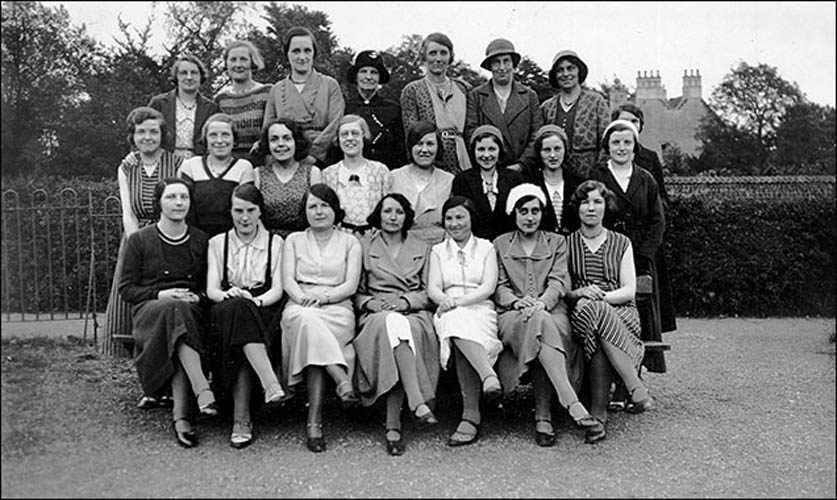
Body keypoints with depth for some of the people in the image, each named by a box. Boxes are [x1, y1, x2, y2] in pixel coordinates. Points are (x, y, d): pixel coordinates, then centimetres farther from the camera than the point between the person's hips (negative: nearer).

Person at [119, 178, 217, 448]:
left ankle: (180, 415, -41)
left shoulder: (201, 240, 16)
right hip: (149, 310, -1)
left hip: (192, 310, 2)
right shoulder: (139, 240, 8)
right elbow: (126, 288, 6)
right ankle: (203, 389, -48)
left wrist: (197, 297, -4)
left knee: (181, 310, -36)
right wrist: (160, 295, -9)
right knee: (176, 310, -38)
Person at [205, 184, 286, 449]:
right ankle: (271, 384, -47)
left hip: (264, 312, -1)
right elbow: (211, 289, 4)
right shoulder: (217, 243, 15)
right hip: (226, 311, 1)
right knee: (235, 308, -35)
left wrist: (255, 301, -20)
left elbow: (277, 290, 1)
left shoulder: (275, 242, 12)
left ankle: (241, 418, -40)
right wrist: (228, 295, -20)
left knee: (240, 311, -35)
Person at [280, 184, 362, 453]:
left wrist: (322, 297, -14)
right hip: (300, 307, 1)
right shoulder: (294, 240, 21)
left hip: (337, 308, -1)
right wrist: (304, 299, -15)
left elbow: (351, 285, 4)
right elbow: (288, 281, 6)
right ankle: (343, 381, -46)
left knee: (310, 334, -34)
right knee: (306, 320, -37)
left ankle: (314, 419, -39)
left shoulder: (350, 242, 16)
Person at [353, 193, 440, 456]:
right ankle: (418, 403, -48)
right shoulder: (365, 247, 18)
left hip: (415, 313, 1)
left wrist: (406, 300, -6)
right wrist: (369, 303, -7)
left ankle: (393, 426, -41)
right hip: (376, 314, 0)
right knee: (393, 324, -39)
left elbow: (429, 292, 12)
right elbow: (356, 292, 14)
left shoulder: (422, 248, 21)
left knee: (400, 327, -37)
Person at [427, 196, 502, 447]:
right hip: (449, 313, 1)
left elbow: (489, 287, 1)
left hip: (480, 310, -1)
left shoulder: (486, 248, 16)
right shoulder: (438, 251, 21)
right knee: (457, 326, -38)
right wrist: (446, 301, -17)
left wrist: (458, 301, -15)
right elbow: (433, 289, 7)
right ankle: (489, 376, -53)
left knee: (463, 325, -37)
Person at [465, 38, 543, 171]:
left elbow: (537, 136, 7)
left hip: (523, 171, 1)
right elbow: (471, 133, 0)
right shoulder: (475, 96, 8)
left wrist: (521, 165, -6)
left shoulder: (530, 96, 12)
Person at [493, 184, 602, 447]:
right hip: (512, 315, -1)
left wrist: (541, 302, -17)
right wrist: (517, 301, -13)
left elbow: (559, 282, 4)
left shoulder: (557, 242, 20)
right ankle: (572, 404, -47)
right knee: (540, 325, -37)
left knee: (541, 322, -37)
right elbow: (499, 287, 9)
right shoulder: (500, 244, 20)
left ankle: (542, 416, -36)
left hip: (551, 310, 1)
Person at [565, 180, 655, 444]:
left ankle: (598, 413, -41)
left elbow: (629, 290, 5)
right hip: (581, 315, 0)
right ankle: (637, 389, -42)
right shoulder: (566, 244, 17)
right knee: (590, 309, -39)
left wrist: (601, 296, -14)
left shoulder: (621, 243, 17)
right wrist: (579, 293, -14)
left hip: (622, 313, 0)